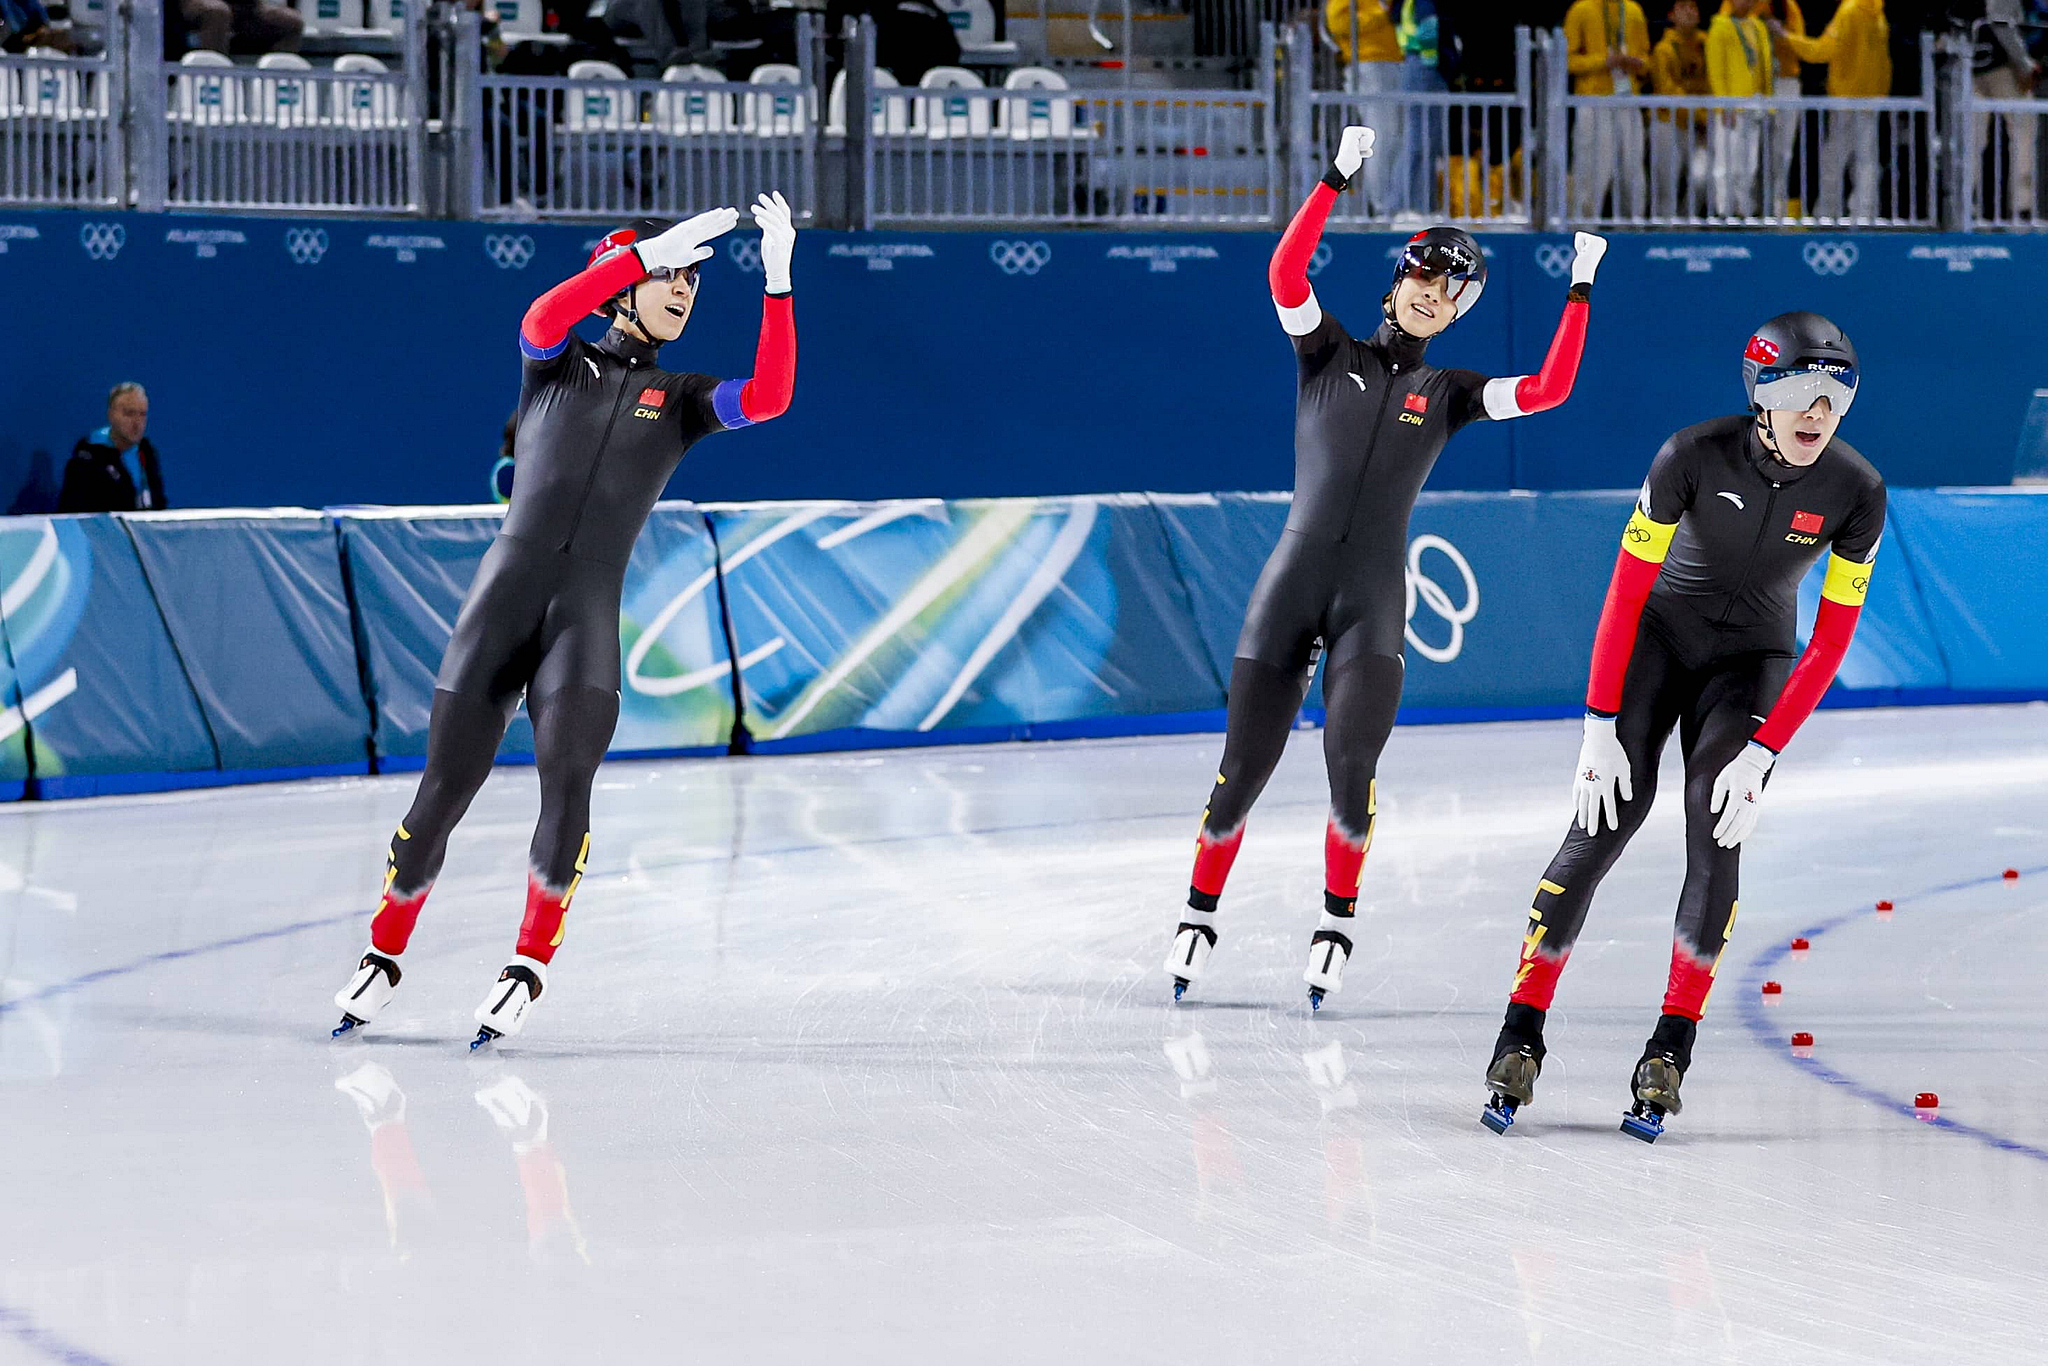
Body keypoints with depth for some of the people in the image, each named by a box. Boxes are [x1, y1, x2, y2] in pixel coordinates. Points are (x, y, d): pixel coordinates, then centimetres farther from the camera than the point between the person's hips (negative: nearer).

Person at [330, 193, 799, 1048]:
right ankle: (384, 955, 18)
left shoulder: (681, 401, 16)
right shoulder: (559, 365, 14)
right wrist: (648, 250, -18)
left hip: (588, 612, 1)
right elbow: (543, 318, -11)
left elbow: (769, 398, -3)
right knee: (443, 791, 0)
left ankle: (530, 964, -10)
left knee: (566, 779, -22)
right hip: (505, 594, -1)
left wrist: (777, 281, -12)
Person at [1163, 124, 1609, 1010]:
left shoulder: (1447, 394, 10)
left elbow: (1548, 390, -3)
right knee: (1242, 771, 1)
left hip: (1373, 603, 0)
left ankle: (1339, 915, 3)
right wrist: (1338, 180, -16)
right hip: (1290, 589, 0)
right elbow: (1285, 271, -10)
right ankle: (1201, 909, 21)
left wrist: (1580, 292, -4)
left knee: (1351, 763, -16)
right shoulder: (1328, 354, 7)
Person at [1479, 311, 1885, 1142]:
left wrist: (1762, 756, -19)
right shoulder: (1694, 457, -24)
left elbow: (1831, 639, -13)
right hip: (1657, 636, -1)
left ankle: (1670, 1054, -9)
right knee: (1608, 819, -16)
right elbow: (1625, 592, -19)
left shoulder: (1856, 493, -18)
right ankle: (1521, 1036, -10)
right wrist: (1600, 728, -21)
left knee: (1719, 834, -17)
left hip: (1750, 660, 1)